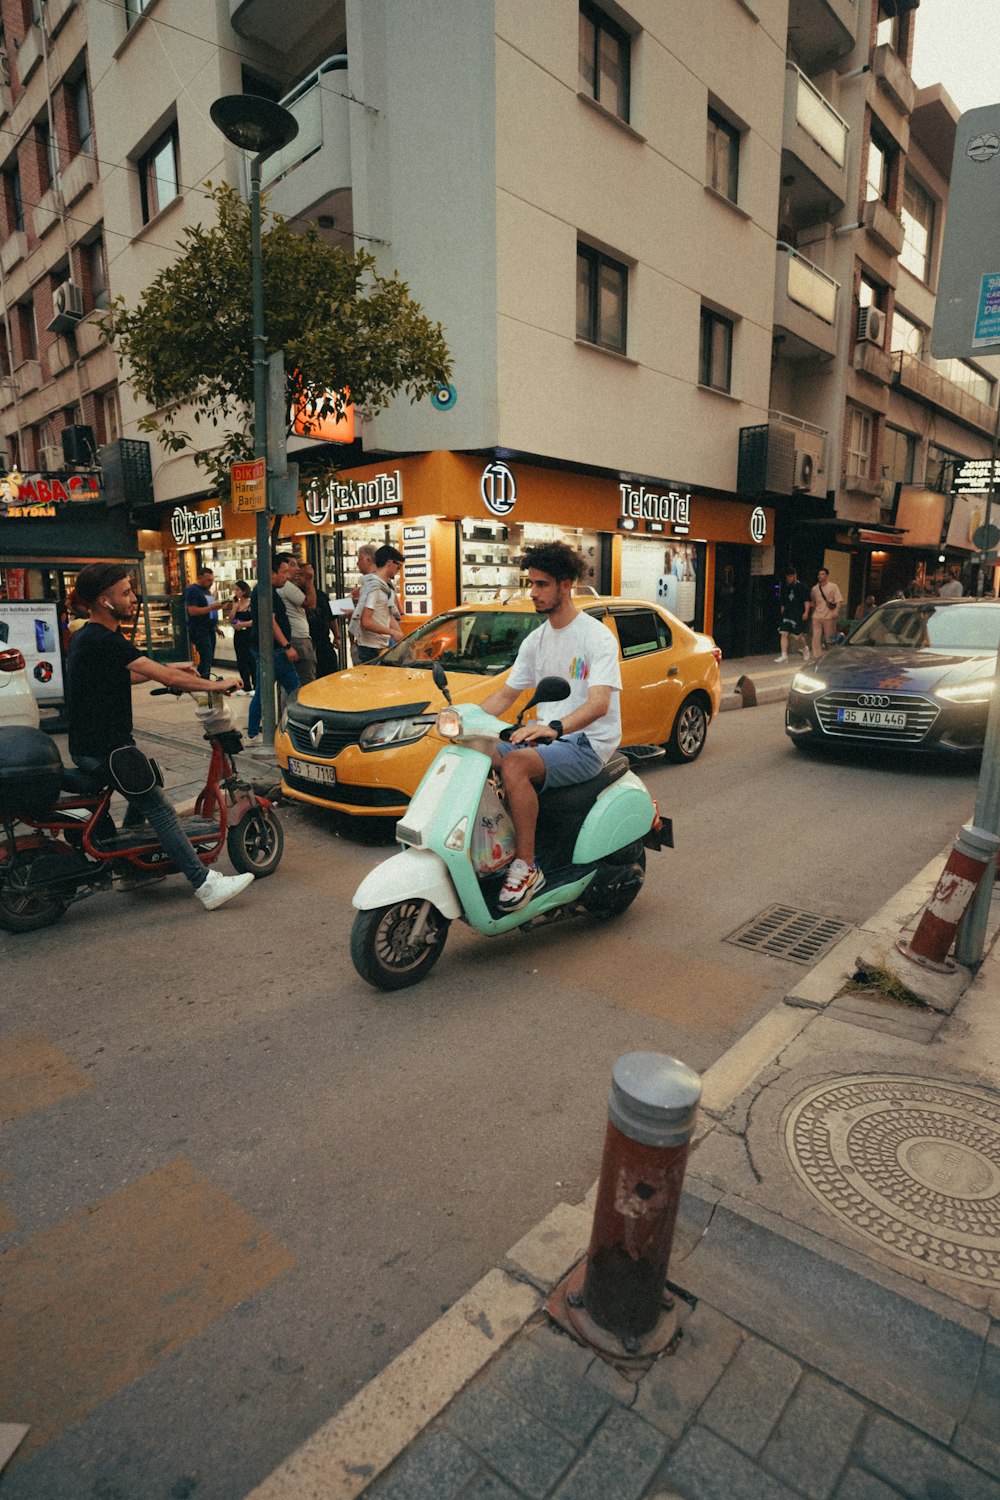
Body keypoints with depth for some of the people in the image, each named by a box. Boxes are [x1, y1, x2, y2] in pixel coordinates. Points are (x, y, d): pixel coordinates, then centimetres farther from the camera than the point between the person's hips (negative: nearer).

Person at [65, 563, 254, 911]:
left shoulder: (85, 637, 11)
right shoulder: (105, 641, -22)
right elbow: (165, 678, -23)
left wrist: (171, 668, 21)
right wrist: (217, 685, -13)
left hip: (90, 745, 11)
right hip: (105, 750, -11)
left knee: (142, 798, 26)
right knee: (160, 810, -10)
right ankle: (206, 884, -9)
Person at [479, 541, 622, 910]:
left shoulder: (597, 637, -10)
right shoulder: (535, 640, 13)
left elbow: (599, 702, -25)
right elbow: (506, 694, 16)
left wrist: (555, 727, -43)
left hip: (587, 744, -7)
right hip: (545, 735, 7)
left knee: (515, 765, -33)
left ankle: (527, 867, -23)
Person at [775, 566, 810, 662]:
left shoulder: (802, 587, 0)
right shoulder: (785, 588, 14)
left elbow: (806, 601, -4)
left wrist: (806, 612, -14)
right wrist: (782, 614, 16)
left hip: (798, 615, -4)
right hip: (786, 614, 4)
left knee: (798, 636, -1)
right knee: (783, 634, -7)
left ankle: (805, 648, 30)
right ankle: (784, 656, -7)